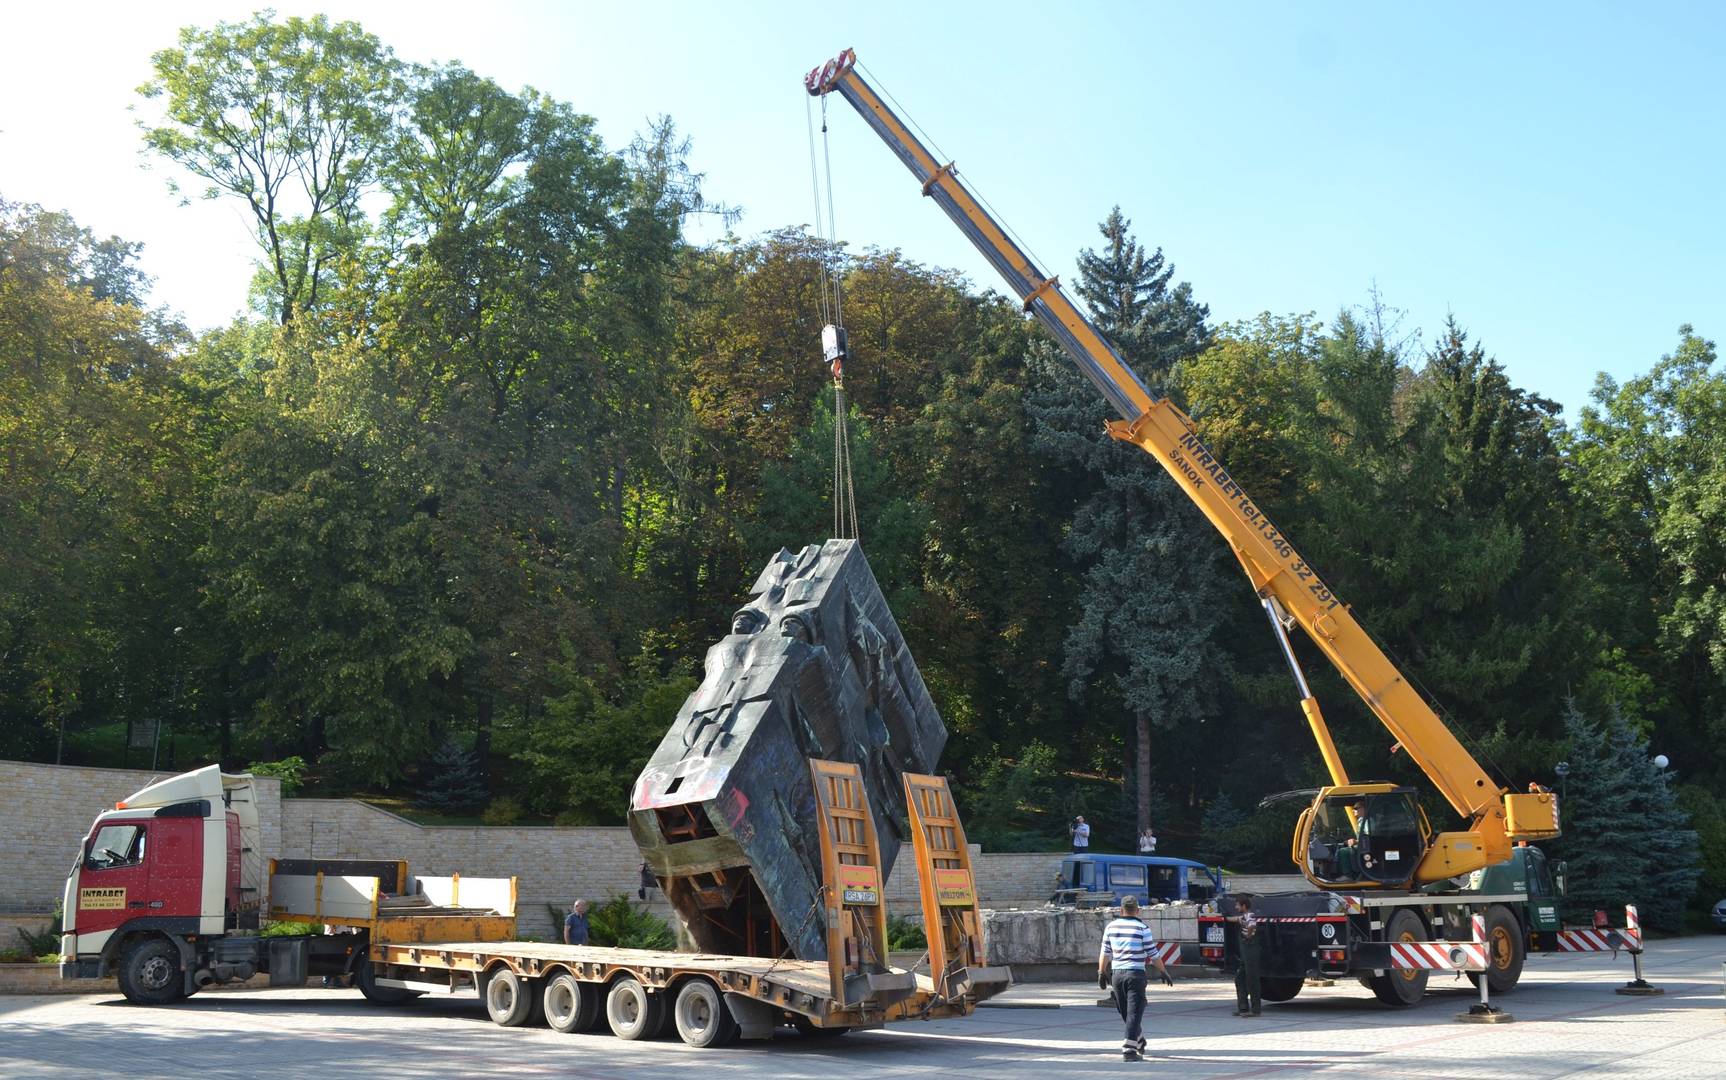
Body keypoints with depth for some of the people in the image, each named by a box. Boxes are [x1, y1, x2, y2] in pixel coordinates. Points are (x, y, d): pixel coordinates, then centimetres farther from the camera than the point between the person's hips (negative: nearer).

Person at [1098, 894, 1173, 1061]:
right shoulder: (1142, 928, -5)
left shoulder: (1111, 927, 6)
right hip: (1135, 974, -4)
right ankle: (1129, 1049, -12)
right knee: (1134, 1012, -4)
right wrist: (1163, 972, 8)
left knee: (1126, 1013, 18)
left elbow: (1105, 953, 8)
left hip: (1116, 974, 4)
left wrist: (1102, 973, 15)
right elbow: (1153, 954, -3)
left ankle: (1139, 1042, 35)